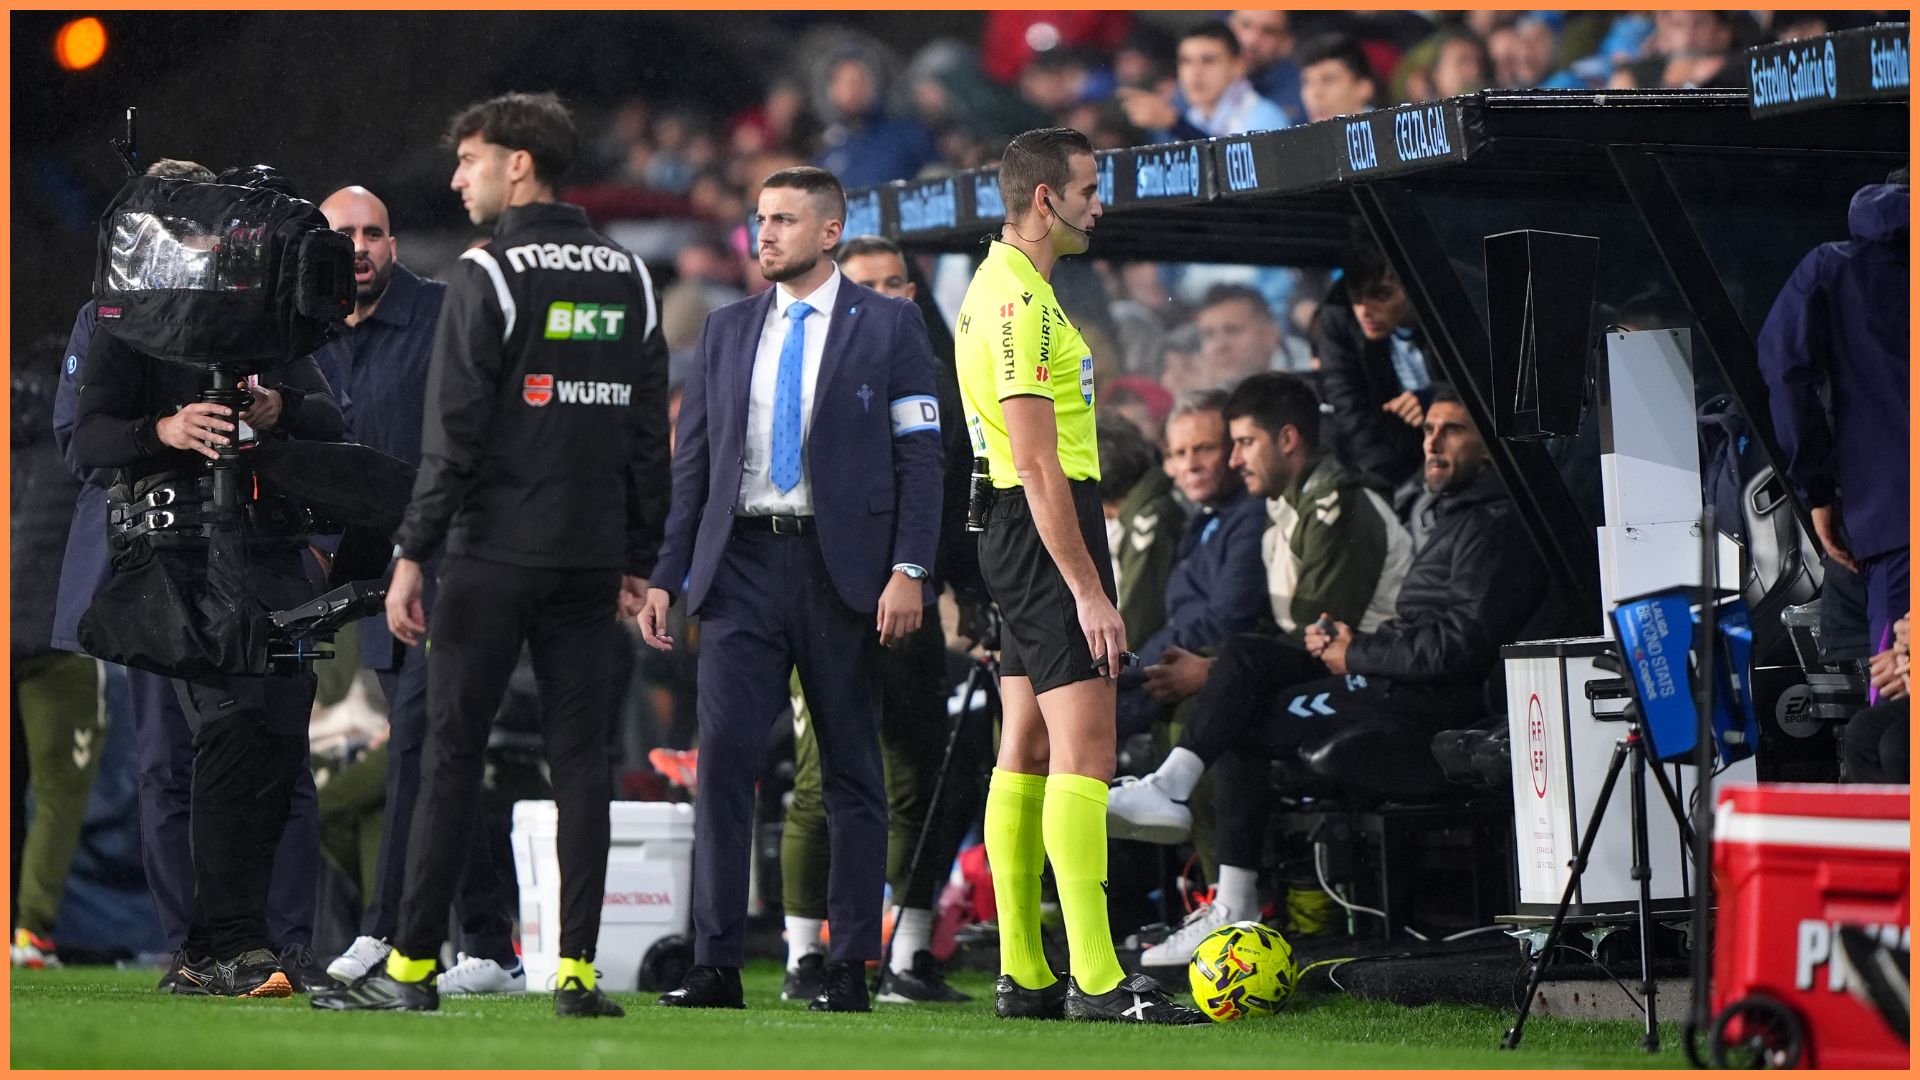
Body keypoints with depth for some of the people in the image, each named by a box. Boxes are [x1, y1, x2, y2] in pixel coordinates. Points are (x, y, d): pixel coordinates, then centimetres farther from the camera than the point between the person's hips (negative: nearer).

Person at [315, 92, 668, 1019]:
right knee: (580, 756, 5)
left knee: (451, 752, 0)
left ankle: (412, 967, 2)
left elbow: (454, 431, -12)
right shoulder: (629, 276, 11)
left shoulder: (489, 275, -8)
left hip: (494, 557, -5)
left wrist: (412, 555, -9)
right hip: (592, 559, 5)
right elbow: (649, 431, 12)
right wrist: (637, 559, 16)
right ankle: (577, 969, 2)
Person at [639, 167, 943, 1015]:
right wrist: (666, 577, 8)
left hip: (841, 567, -3)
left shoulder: (888, 327, 3)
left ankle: (850, 967, 6)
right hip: (741, 564, 3)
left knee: (852, 771, 2)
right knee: (723, 755, -7)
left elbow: (919, 458, -2)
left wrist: (908, 571, -12)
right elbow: (693, 463, 15)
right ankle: (717, 966, -6)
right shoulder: (727, 331, 14)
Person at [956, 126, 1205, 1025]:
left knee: (1026, 751, 10)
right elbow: (1037, 464, -22)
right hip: (1048, 533, -11)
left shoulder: (1002, 285, 17)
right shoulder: (1019, 300, -17)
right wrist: (1089, 591, -22)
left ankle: (1023, 976, 12)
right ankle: (1096, 983, -17)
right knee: (1084, 750, -13)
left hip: (1022, 536, 11)